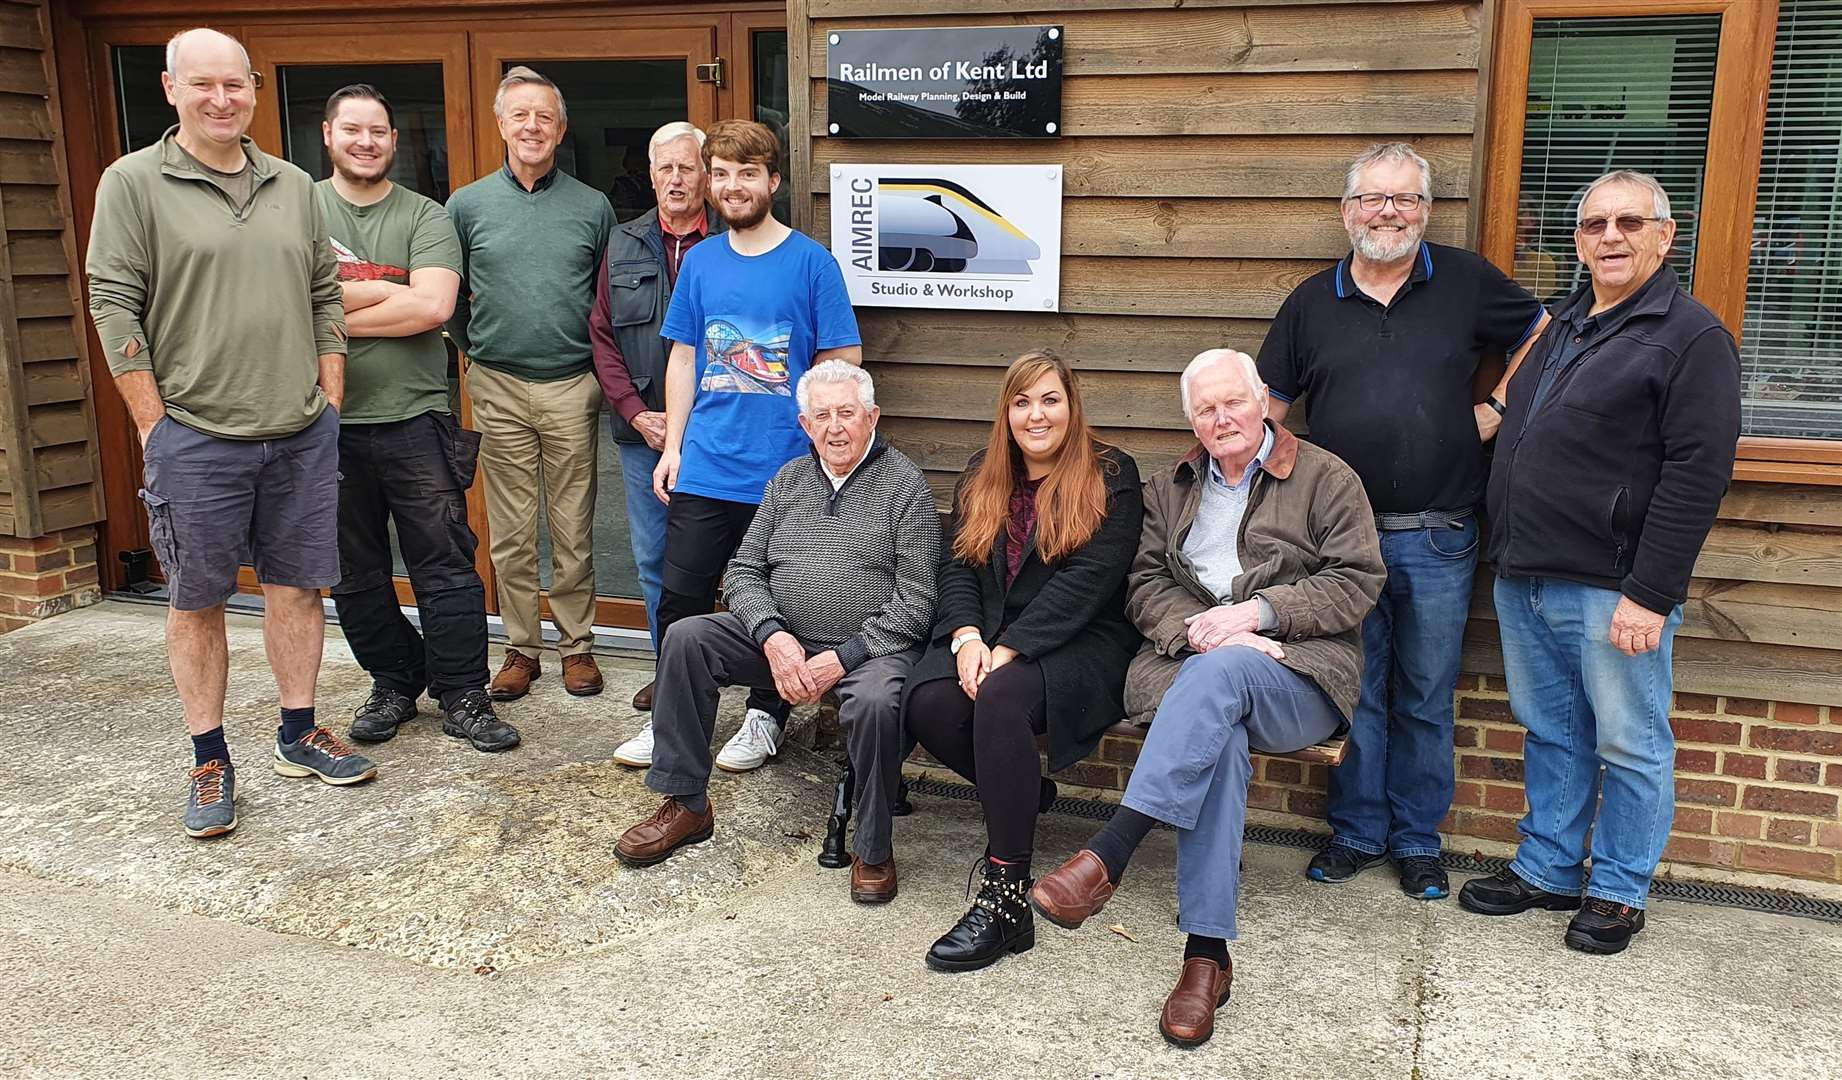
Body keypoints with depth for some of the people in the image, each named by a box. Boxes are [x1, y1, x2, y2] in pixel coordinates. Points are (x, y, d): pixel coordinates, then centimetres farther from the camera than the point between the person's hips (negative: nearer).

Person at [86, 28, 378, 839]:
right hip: (194, 438, -4)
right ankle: (210, 760, 16)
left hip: (301, 436, 4)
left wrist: (330, 406, 7)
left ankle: (298, 734, 24)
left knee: (297, 587, 10)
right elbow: (115, 307, -6)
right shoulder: (133, 183, -2)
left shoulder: (294, 187, 11)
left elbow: (326, 299, 13)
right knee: (197, 601, 5)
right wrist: (155, 427, -9)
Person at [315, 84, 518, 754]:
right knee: (356, 573, 12)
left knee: (446, 565, 0)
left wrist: (337, 314, -10)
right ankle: (394, 685, 28)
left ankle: (463, 697, 10)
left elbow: (434, 306, -13)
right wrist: (392, 291, -10)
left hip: (415, 418, -1)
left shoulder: (425, 217, 3)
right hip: (331, 422, 2)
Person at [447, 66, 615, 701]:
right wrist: (475, 348, 12)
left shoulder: (593, 208, 5)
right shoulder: (468, 205, 5)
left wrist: (597, 363, 8)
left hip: (572, 388, 0)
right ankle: (522, 647, 18)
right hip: (499, 389, 1)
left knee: (573, 529, 5)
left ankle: (577, 645, 17)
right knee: (510, 532, 6)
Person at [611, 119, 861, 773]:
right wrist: (672, 446, 7)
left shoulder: (811, 261, -3)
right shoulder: (700, 261, 9)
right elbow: (683, 356, 13)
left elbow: (839, 363, -4)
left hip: (783, 470, -3)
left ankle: (765, 718, 26)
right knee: (679, 598, 6)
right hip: (703, 467, 4)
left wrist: (808, 440, -11)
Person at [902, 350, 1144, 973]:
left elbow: (1086, 581, -12)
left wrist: (1007, 650, -21)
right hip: (985, 636, 5)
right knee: (928, 706, -26)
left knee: (1001, 697, -35)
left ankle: (1006, 902, -30)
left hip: (1080, 643, -5)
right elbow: (959, 568, 8)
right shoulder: (983, 477, 16)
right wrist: (967, 637, -13)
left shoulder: (1111, 477, -1)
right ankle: (1024, 794, 3)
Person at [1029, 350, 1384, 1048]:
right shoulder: (1169, 490, 20)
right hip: (1191, 660, 2)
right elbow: (1145, 586, 10)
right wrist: (1198, 626, -12)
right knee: (1220, 737, -35)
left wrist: (1259, 610, -14)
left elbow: (1356, 581, -1)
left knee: (1221, 671, -38)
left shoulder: (1327, 479, 9)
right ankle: (1206, 953, -35)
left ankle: (1105, 857, -46)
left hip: (1299, 676, -2)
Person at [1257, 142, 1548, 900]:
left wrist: (1498, 408, 4)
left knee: (1425, 698, 9)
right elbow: (1268, 406, 10)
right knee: (1354, 693, 9)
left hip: (1438, 541, -1)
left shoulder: (1467, 282, 4)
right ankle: (1357, 832, 24)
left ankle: (1418, 840, 24)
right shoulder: (1312, 303, 7)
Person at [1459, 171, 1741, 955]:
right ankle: (1547, 869, 30)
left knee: (1630, 746, 6)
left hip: (1611, 591, -7)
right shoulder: (1557, 329, 15)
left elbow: (1698, 474, -16)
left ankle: (1620, 891, 20)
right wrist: (1505, 552, 14)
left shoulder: (1692, 337, -8)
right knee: (1551, 735, 17)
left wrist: (1650, 593, -20)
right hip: (1524, 581, 7)